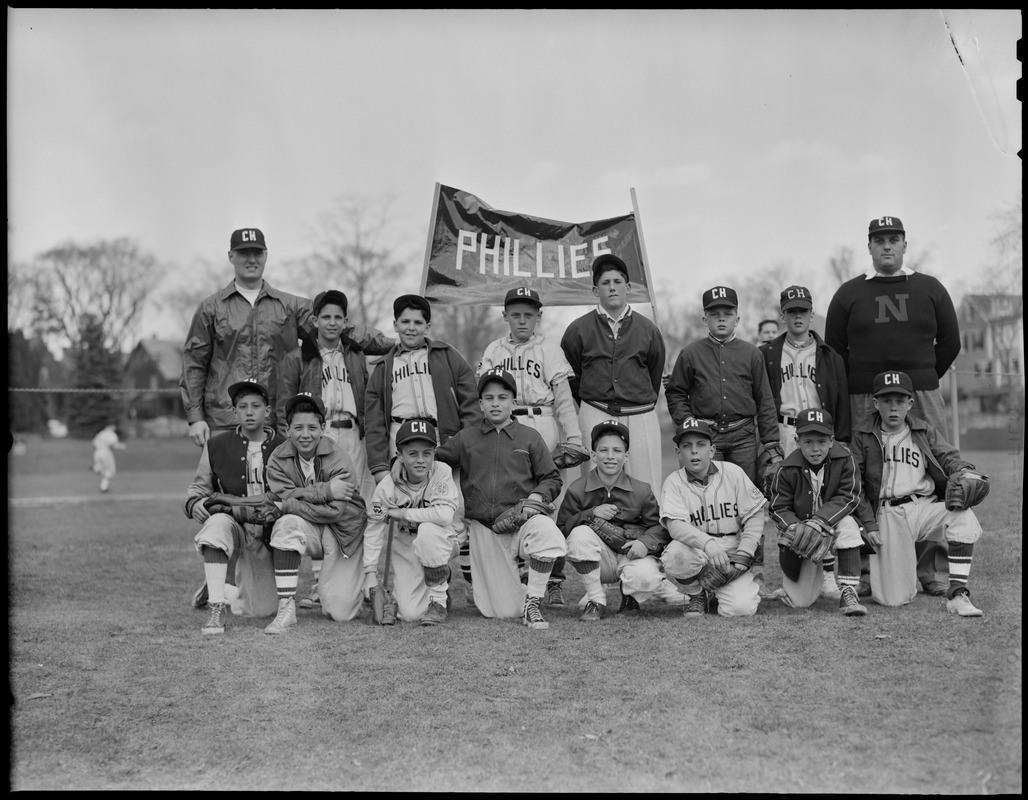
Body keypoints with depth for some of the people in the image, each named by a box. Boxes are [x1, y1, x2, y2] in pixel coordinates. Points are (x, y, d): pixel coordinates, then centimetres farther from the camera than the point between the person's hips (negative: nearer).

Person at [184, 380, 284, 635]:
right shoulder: (217, 446, 3)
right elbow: (198, 487, 9)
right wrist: (195, 503, -14)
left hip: (268, 539, 1)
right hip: (233, 528, -1)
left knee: (261, 611, -3)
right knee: (218, 521, -37)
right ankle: (216, 608, -34)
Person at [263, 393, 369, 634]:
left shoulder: (339, 461, -19)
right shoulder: (278, 460, -8)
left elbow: (334, 511, -25)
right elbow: (287, 496, -18)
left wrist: (282, 506, -22)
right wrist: (324, 491, -29)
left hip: (343, 532, -2)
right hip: (309, 531, 3)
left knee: (339, 612, -7)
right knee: (286, 525, -34)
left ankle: (362, 584, 31)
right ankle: (286, 610, -27)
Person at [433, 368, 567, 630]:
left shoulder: (530, 437, 9)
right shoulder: (465, 437, 12)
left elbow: (552, 478, 8)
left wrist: (536, 496, -11)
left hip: (521, 520, -1)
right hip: (482, 528, 1)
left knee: (545, 530, -40)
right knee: (503, 612, -3)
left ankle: (532, 603, -21)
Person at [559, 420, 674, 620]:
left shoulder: (642, 491, 0)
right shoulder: (577, 490, -2)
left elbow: (659, 526, 0)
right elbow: (561, 529, -4)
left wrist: (645, 543, -21)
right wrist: (591, 514, -17)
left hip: (632, 555, -1)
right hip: (598, 560, 1)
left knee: (646, 577, -34)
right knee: (580, 534, -30)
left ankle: (629, 593, 8)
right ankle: (596, 600, -14)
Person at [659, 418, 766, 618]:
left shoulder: (733, 473, 1)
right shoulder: (673, 482, -3)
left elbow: (755, 516, 2)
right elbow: (675, 525, -19)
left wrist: (741, 558, -9)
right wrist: (707, 543, -38)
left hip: (733, 553, 1)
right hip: (695, 553, 0)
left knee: (741, 608, -22)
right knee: (675, 555, -35)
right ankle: (697, 596, -1)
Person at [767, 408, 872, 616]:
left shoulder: (845, 459, -15)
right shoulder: (787, 470, -14)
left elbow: (848, 497, -19)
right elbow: (779, 508, -9)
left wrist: (819, 521, -34)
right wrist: (794, 527, -32)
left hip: (833, 524, 0)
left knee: (848, 524, -38)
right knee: (799, 601, -8)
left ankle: (848, 592, -28)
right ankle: (816, 575, 32)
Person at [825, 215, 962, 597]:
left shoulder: (930, 289, 12)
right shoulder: (849, 294, 10)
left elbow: (950, 342, 14)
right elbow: (834, 348, 10)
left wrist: (923, 380, 11)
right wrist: (859, 387, 5)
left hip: (923, 398, 1)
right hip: (864, 403, -1)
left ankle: (934, 571, 2)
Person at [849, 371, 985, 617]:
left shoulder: (924, 431, 11)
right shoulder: (863, 435, 4)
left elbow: (948, 456, 4)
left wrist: (963, 470, -21)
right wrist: (868, 522, -6)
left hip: (927, 506, 3)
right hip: (887, 513, -2)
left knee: (963, 517, -32)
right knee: (895, 598, -12)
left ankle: (957, 594, -23)